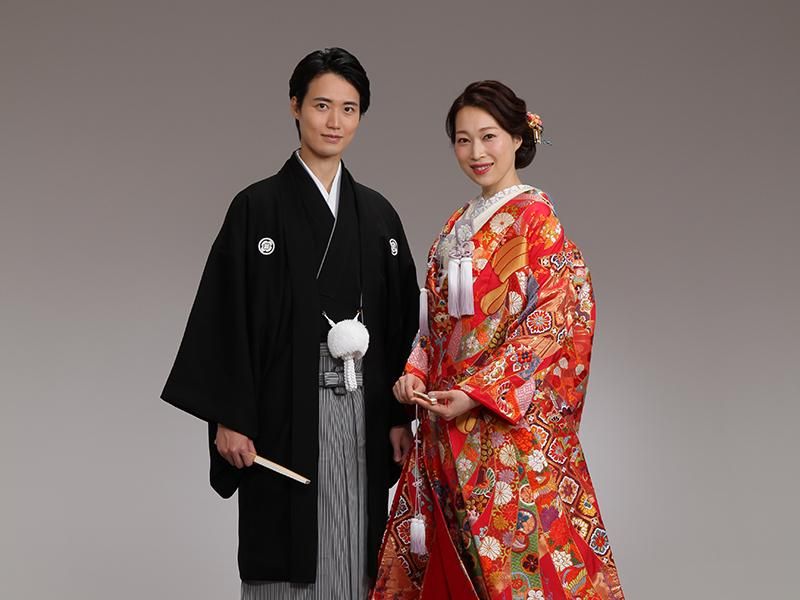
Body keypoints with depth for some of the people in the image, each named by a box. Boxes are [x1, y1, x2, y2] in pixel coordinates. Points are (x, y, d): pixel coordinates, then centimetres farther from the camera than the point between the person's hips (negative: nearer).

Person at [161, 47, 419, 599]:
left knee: (352, 555, 7)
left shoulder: (377, 214, 10)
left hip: (362, 413, 4)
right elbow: (227, 317, -5)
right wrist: (229, 419, -11)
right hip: (286, 410, -4)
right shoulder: (257, 208, -2)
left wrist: (400, 416, 6)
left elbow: (400, 321, 11)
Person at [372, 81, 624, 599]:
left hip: (509, 424, -7)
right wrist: (416, 371, 1)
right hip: (446, 422, 7)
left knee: (509, 553, -4)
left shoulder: (535, 219, -8)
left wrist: (477, 393, -18)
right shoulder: (458, 226, 15)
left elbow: (553, 322, -15)